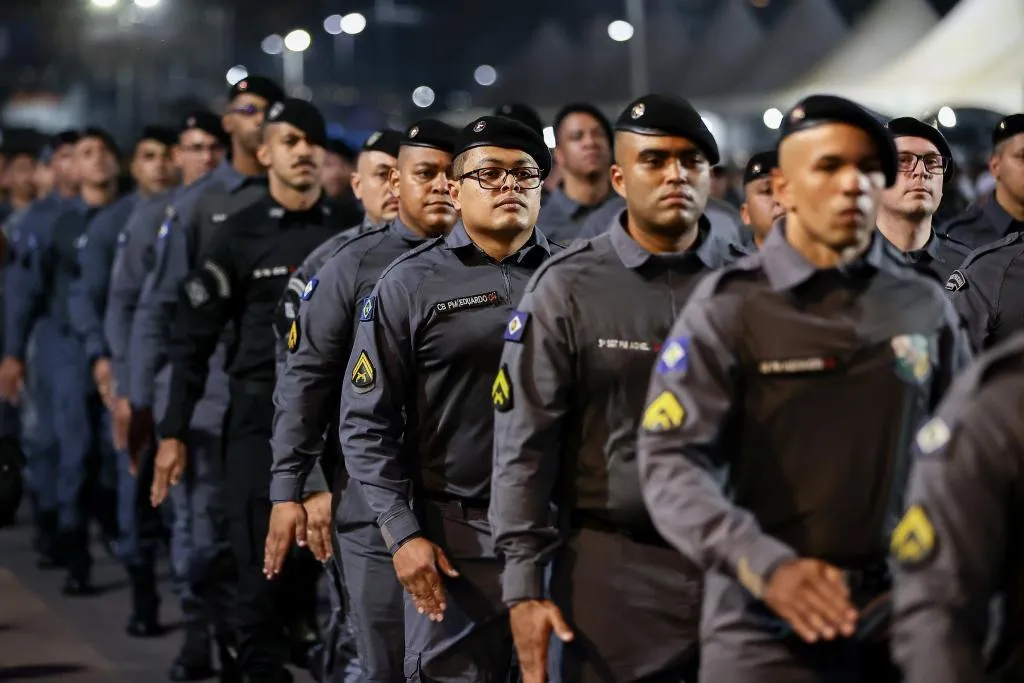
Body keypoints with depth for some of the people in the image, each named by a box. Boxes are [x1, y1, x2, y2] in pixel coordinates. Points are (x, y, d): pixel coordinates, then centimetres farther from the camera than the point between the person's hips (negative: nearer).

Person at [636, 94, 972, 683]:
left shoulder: (926, 306, 8)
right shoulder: (730, 306, -4)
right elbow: (672, 461, -12)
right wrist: (767, 566, -26)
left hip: (904, 614, 3)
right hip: (768, 625, -3)